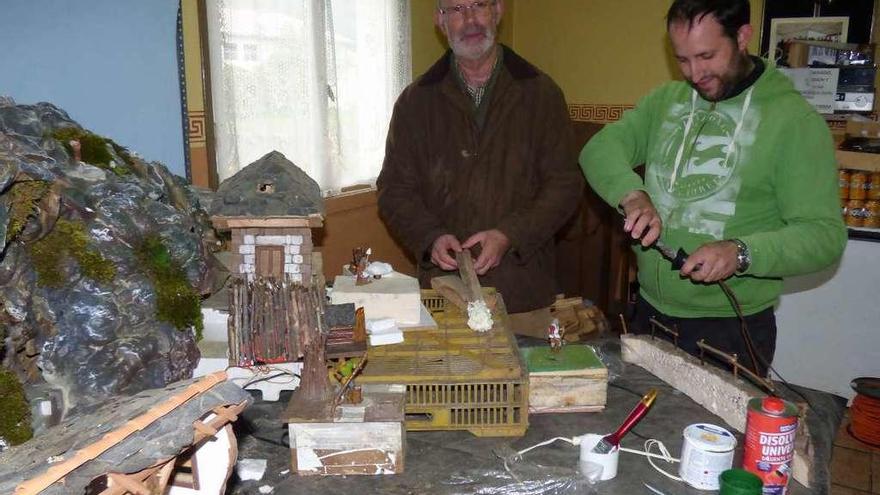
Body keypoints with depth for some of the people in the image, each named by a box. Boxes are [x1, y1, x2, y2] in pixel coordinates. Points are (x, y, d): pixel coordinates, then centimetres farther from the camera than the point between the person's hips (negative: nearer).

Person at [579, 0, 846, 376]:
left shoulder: (795, 120, -11)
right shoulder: (665, 101, 5)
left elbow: (824, 234, -15)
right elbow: (600, 149, -3)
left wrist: (741, 253, -32)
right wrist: (632, 194, -23)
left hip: (732, 330, -4)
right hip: (649, 312, 5)